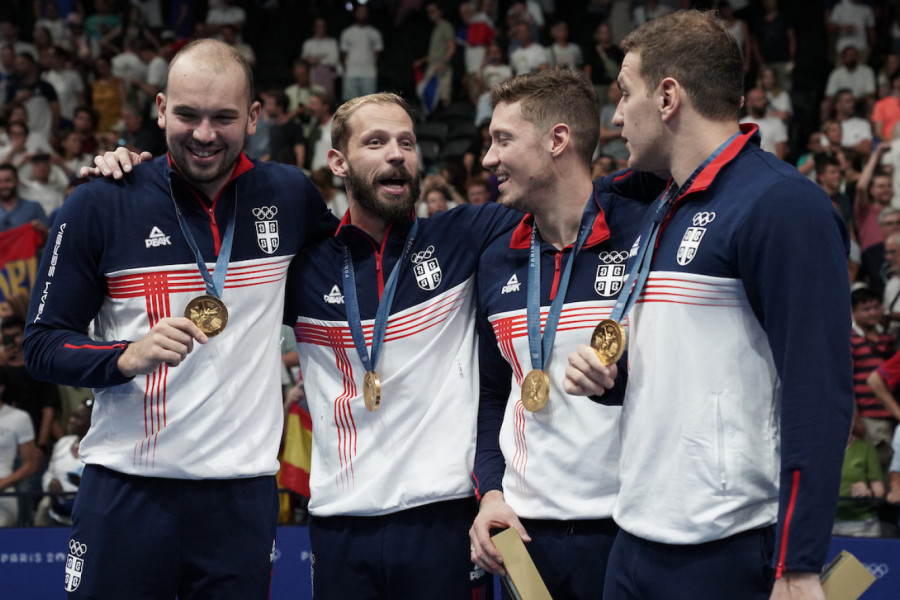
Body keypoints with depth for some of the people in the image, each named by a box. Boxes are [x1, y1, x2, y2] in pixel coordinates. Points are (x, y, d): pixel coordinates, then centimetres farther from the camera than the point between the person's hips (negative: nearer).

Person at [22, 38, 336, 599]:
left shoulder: (289, 196, 5)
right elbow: (43, 343, -3)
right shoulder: (100, 207, -3)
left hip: (243, 492, 2)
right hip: (126, 493, -2)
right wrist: (127, 358, -19)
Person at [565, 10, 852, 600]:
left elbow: (818, 397, -18)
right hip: (635, 545, 8)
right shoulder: (661, 213, 17)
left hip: (728, 553, -8)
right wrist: (605, 375, 5)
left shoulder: (781, 204, -12)